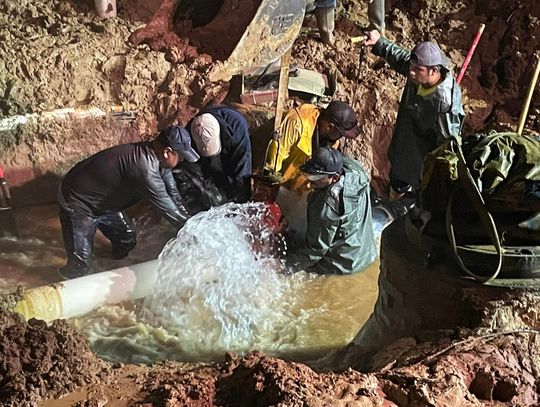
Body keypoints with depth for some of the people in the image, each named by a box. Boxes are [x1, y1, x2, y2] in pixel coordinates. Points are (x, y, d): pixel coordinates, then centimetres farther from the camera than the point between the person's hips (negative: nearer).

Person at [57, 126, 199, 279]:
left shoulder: (157, 156, -8)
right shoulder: (145, 169, -37)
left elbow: (173, 194, 2)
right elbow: (168, 208, -28)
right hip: (78, 205, -9)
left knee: (127, 240, 15)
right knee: (79, 267, -8)